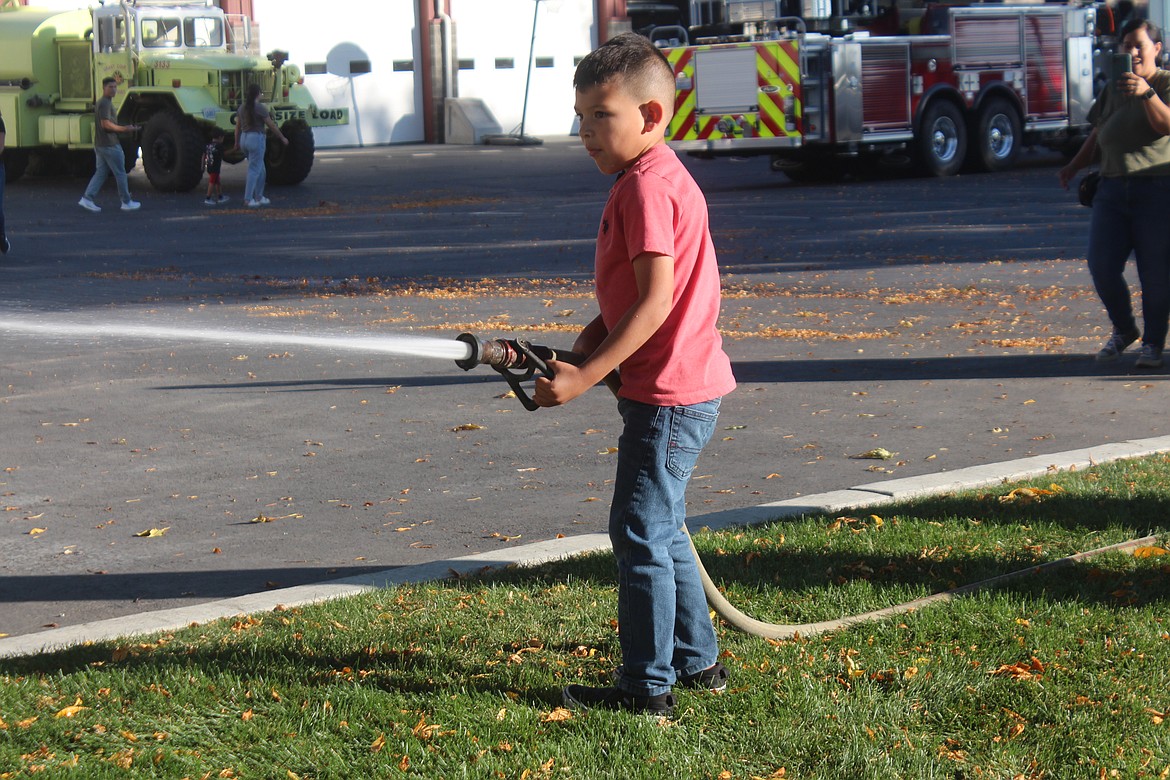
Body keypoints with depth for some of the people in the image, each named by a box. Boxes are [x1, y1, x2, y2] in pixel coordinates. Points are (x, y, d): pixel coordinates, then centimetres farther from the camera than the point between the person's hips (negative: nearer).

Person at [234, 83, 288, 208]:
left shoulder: (242, 108, 8)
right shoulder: (260, 108, -12)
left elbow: (237, 126, 13)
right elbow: (271, 125, -7)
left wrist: (237, 142, 25)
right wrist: (282, 138, 4)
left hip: (244, 138, 7)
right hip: (257, 139, -7)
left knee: (260, 170, 17)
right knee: (254, 170, -3)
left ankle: (259, 197, 20)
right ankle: (248, 199, -5)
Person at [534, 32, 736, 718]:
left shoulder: (646, 186, -17)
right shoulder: (661, 178, 15)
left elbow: (657, 299, -24)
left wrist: (586, 377, -23)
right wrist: (592, 337, 5)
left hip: (669, 395, -11)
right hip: (687, 386, 11)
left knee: (640, 533, -4)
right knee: (660, 529, 20)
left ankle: (649, 687, 3)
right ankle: (697, 661, 30)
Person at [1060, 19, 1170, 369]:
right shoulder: (1113, 89, 18)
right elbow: (1099, 134, 27)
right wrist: (1075, 165, 18)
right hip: (1113, 189, 5)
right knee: (1101, 265, -2)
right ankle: (1123, 330, 20)